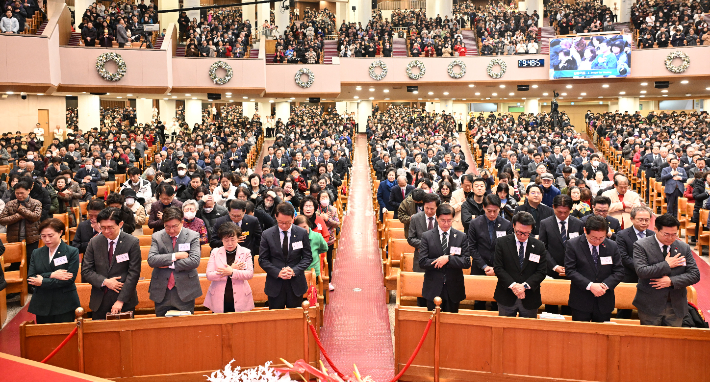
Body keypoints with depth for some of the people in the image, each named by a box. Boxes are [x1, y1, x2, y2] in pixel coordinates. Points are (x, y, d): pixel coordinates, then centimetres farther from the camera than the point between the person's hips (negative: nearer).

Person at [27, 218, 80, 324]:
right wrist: (51, 275, -14)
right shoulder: (36, 253, 11)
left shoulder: (72, 252, -2)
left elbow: (70, 280, -11)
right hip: (42, 306, 3)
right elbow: (30, 278, 1)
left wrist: (42, 282, -11)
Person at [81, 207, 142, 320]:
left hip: (125, 302, -2)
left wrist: (120, 301, -15)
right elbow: (85, 271, 3)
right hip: (99, 302, 2)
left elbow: (133, 273, -10)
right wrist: (104, 281, -14)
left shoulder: (132, 242, -7)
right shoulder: (94, 242, 3)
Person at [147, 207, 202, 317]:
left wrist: (169, 265, -11)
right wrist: (175, 256, -15)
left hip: (185, 292, -1)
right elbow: (151, 260, -10)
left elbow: (195, 261, -12)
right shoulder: (157, 237, 4)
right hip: (162, 292, 2)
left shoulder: (193, 236, 0)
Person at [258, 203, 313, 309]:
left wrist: (294, 271, -14)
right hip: (275, 286, 0)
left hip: (296, 285, 1)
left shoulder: (302, 233, -1)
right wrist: (278, 272, -15)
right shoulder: (267, 235, -3)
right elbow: (263, 259, -1)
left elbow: (308, 257, 2)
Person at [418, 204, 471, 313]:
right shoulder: (427, 236, -1)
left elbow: (467, 263, -6)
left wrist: (448, 259, -20)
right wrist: (440, 261, -18)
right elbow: (422, 263, -8)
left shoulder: (461, 237, 1)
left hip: (453, 289, 1)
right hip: (433, 289, -1)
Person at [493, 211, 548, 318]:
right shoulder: (502, 243, -1)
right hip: (506, 297, -1)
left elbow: (541, 272, -1)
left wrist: (525, 286, -15)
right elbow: (498, 268, -5)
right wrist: (513, 285, -16)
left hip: (530, 300, 1)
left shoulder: (539, 246, 2)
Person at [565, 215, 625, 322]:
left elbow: (619, 271, 4)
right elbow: (570, 270, -10)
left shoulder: (612, 246, 3)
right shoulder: (573, 245, -6)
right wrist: (590, 285, -20)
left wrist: (605, 285, -14)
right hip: (581, 302, -2)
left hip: (604, 303, 2)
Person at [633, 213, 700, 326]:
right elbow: (641, 271, -19)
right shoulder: (641, 246, -7)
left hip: (676, 307, 3)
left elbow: (695, 275, 1)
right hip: (650, 306, -3)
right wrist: (667, 265, -16)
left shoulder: (684, 247, 5)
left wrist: (672, 281, -13)